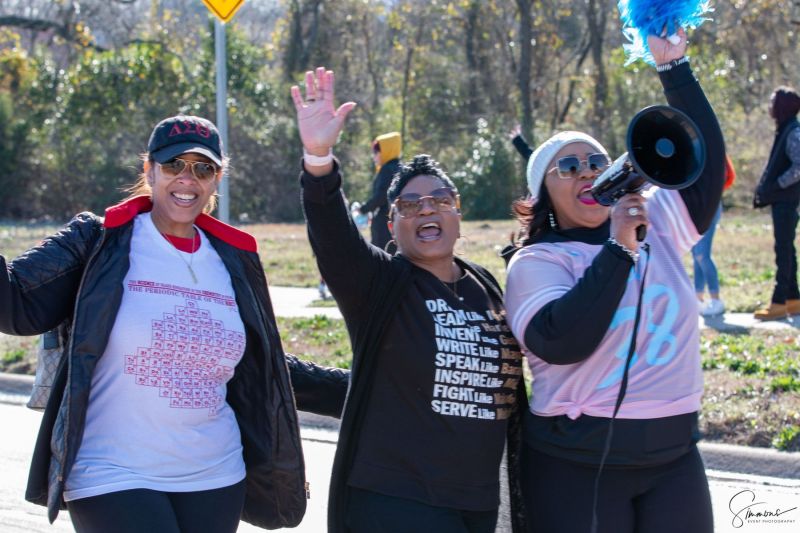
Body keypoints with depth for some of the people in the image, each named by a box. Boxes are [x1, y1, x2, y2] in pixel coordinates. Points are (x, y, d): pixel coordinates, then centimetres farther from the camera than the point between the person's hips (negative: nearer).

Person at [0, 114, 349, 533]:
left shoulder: (233, 260, 11)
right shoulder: (100, 242, -2)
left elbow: (267, 369, 21)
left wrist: (355, 389, 19)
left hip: (214, 481, 5)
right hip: (113, 480, -5)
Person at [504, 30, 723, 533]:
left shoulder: (657, 226, 9)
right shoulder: (535, 261, -5)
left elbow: (705, 159, 7)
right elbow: (563, 342, -22)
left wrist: (674, 69, 3)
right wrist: (619, 249, -21)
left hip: (674, 454, 4)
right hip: (579, 461, -4)